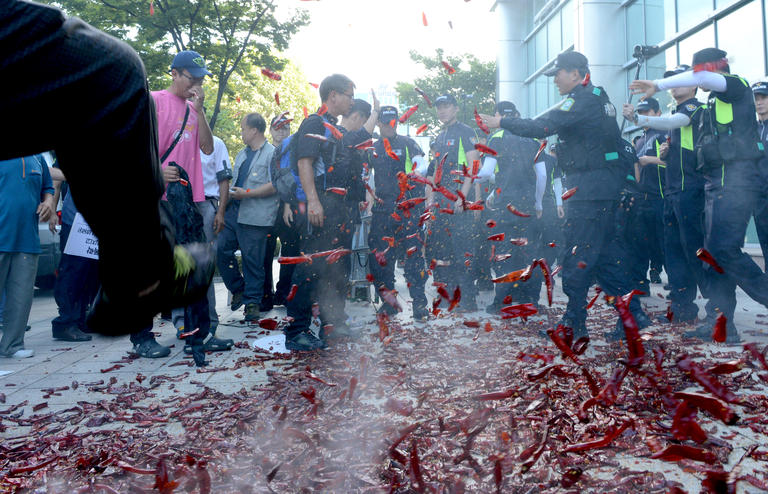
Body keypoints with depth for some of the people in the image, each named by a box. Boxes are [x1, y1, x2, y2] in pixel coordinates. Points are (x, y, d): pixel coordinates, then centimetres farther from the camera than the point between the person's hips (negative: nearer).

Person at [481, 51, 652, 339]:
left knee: (577, 254, -5)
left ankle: (574, 321, 1)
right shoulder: (598, 97, 19)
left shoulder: (583, 100, -11)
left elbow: (542, 127, -20)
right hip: (605, 186, 10)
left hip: (590, 187, -10)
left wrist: (501, 123, -13)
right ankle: (632, 314, 15)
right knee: (605, 252, 12)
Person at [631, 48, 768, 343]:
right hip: (716, 182, 9)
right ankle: (720, 322, 5)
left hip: (737, 179, -9)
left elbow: (700, 77, -17)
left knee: (722, 248, -19)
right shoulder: (714, 103, 24)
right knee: (716, 251, 4)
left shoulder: (737, 86, 0)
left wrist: (658, 85, -14)